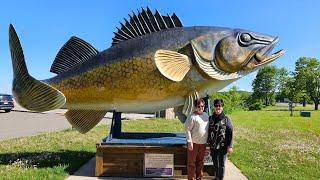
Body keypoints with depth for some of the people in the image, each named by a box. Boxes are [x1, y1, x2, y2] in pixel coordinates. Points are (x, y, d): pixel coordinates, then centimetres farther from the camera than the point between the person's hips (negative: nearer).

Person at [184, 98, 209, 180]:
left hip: (203, 143, 7)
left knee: (200, 161, 17)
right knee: (192, 162, 3)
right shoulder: (192, 116, -14)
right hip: (194, 142, -6)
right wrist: (190, 142, -18)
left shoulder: (206, 115, 8)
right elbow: (187, 129, -15)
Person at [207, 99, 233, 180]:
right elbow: (208, 132, 8)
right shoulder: (210, 118, 3)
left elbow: (230, 133, -7)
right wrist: (208, 143, 7)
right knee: (215, 164, 18)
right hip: (213, 146, 4)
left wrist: (230, 146, -11)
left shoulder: (226, 119, -6)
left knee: (221, 164, 7)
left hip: (222, 146, -3)